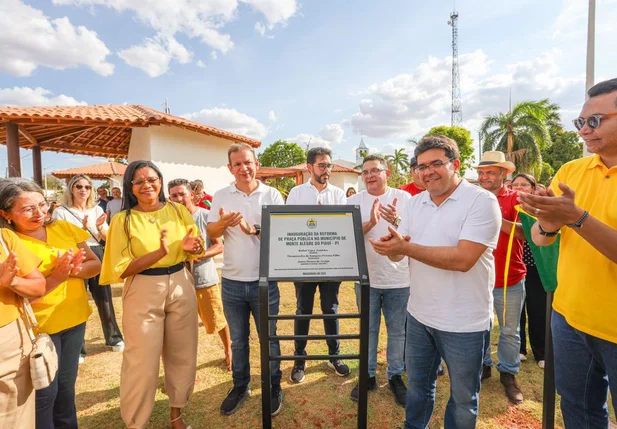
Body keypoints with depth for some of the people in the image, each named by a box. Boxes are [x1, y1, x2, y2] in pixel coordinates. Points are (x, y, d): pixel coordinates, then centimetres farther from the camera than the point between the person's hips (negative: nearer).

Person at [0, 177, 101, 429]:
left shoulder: (65, 229, -2)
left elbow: (96, 265, -1)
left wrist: (76, 270, -20)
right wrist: (56, 277, -26)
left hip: (74, 319, 4)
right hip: (38, 325, -4)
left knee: (66, 385, 20)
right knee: (45, 392, 9)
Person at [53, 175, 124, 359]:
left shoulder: (97, 209, 6)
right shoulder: (61, 211, -5)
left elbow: (107, 238, 9)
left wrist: (100, 227, -12)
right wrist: (82, 229, -21)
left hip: (97, 256, 4)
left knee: (105, 299, 11)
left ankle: (113, 338, 28)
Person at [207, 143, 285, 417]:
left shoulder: (272, 195, -5)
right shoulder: (221, 196, 2)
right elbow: (211, 233, -2)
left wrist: (255, 229, -26)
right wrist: (222, 223, -24)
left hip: (264, 281, -2)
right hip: (232, 282, 2)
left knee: (269, 338, 13)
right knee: (238, 340, 18)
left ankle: (274, 388, 32)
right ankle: (240, 386, 38)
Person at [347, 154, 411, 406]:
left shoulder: (403, 198, -3)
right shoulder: (355, 201, -1)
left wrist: (395, 221, -27)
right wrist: (371, 222, -26)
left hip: (399, 278, 0)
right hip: (367, 278, 1)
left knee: (397, 332, 13)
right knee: (368, 330, 15)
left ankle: (395, 376, 32)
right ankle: (368, 375, 32)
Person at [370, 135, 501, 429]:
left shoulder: (482, 201, -15)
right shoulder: (415, 203, 4)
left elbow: (463, 259, -26)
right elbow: (398, 254, 4)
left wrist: (407, 247, -24)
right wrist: (390, 246, -20)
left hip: (464, 323, -5)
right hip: (419, 315, 6)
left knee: (463, 399, 17)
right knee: (417, 386, 25)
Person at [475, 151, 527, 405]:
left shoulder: (516, 199, -5)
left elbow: (526, 233, -17)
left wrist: (496, 218, -28)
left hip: (509, 279, -2)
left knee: (510, 331, 12)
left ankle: (508, 373, 30)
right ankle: (482, 365, 35)